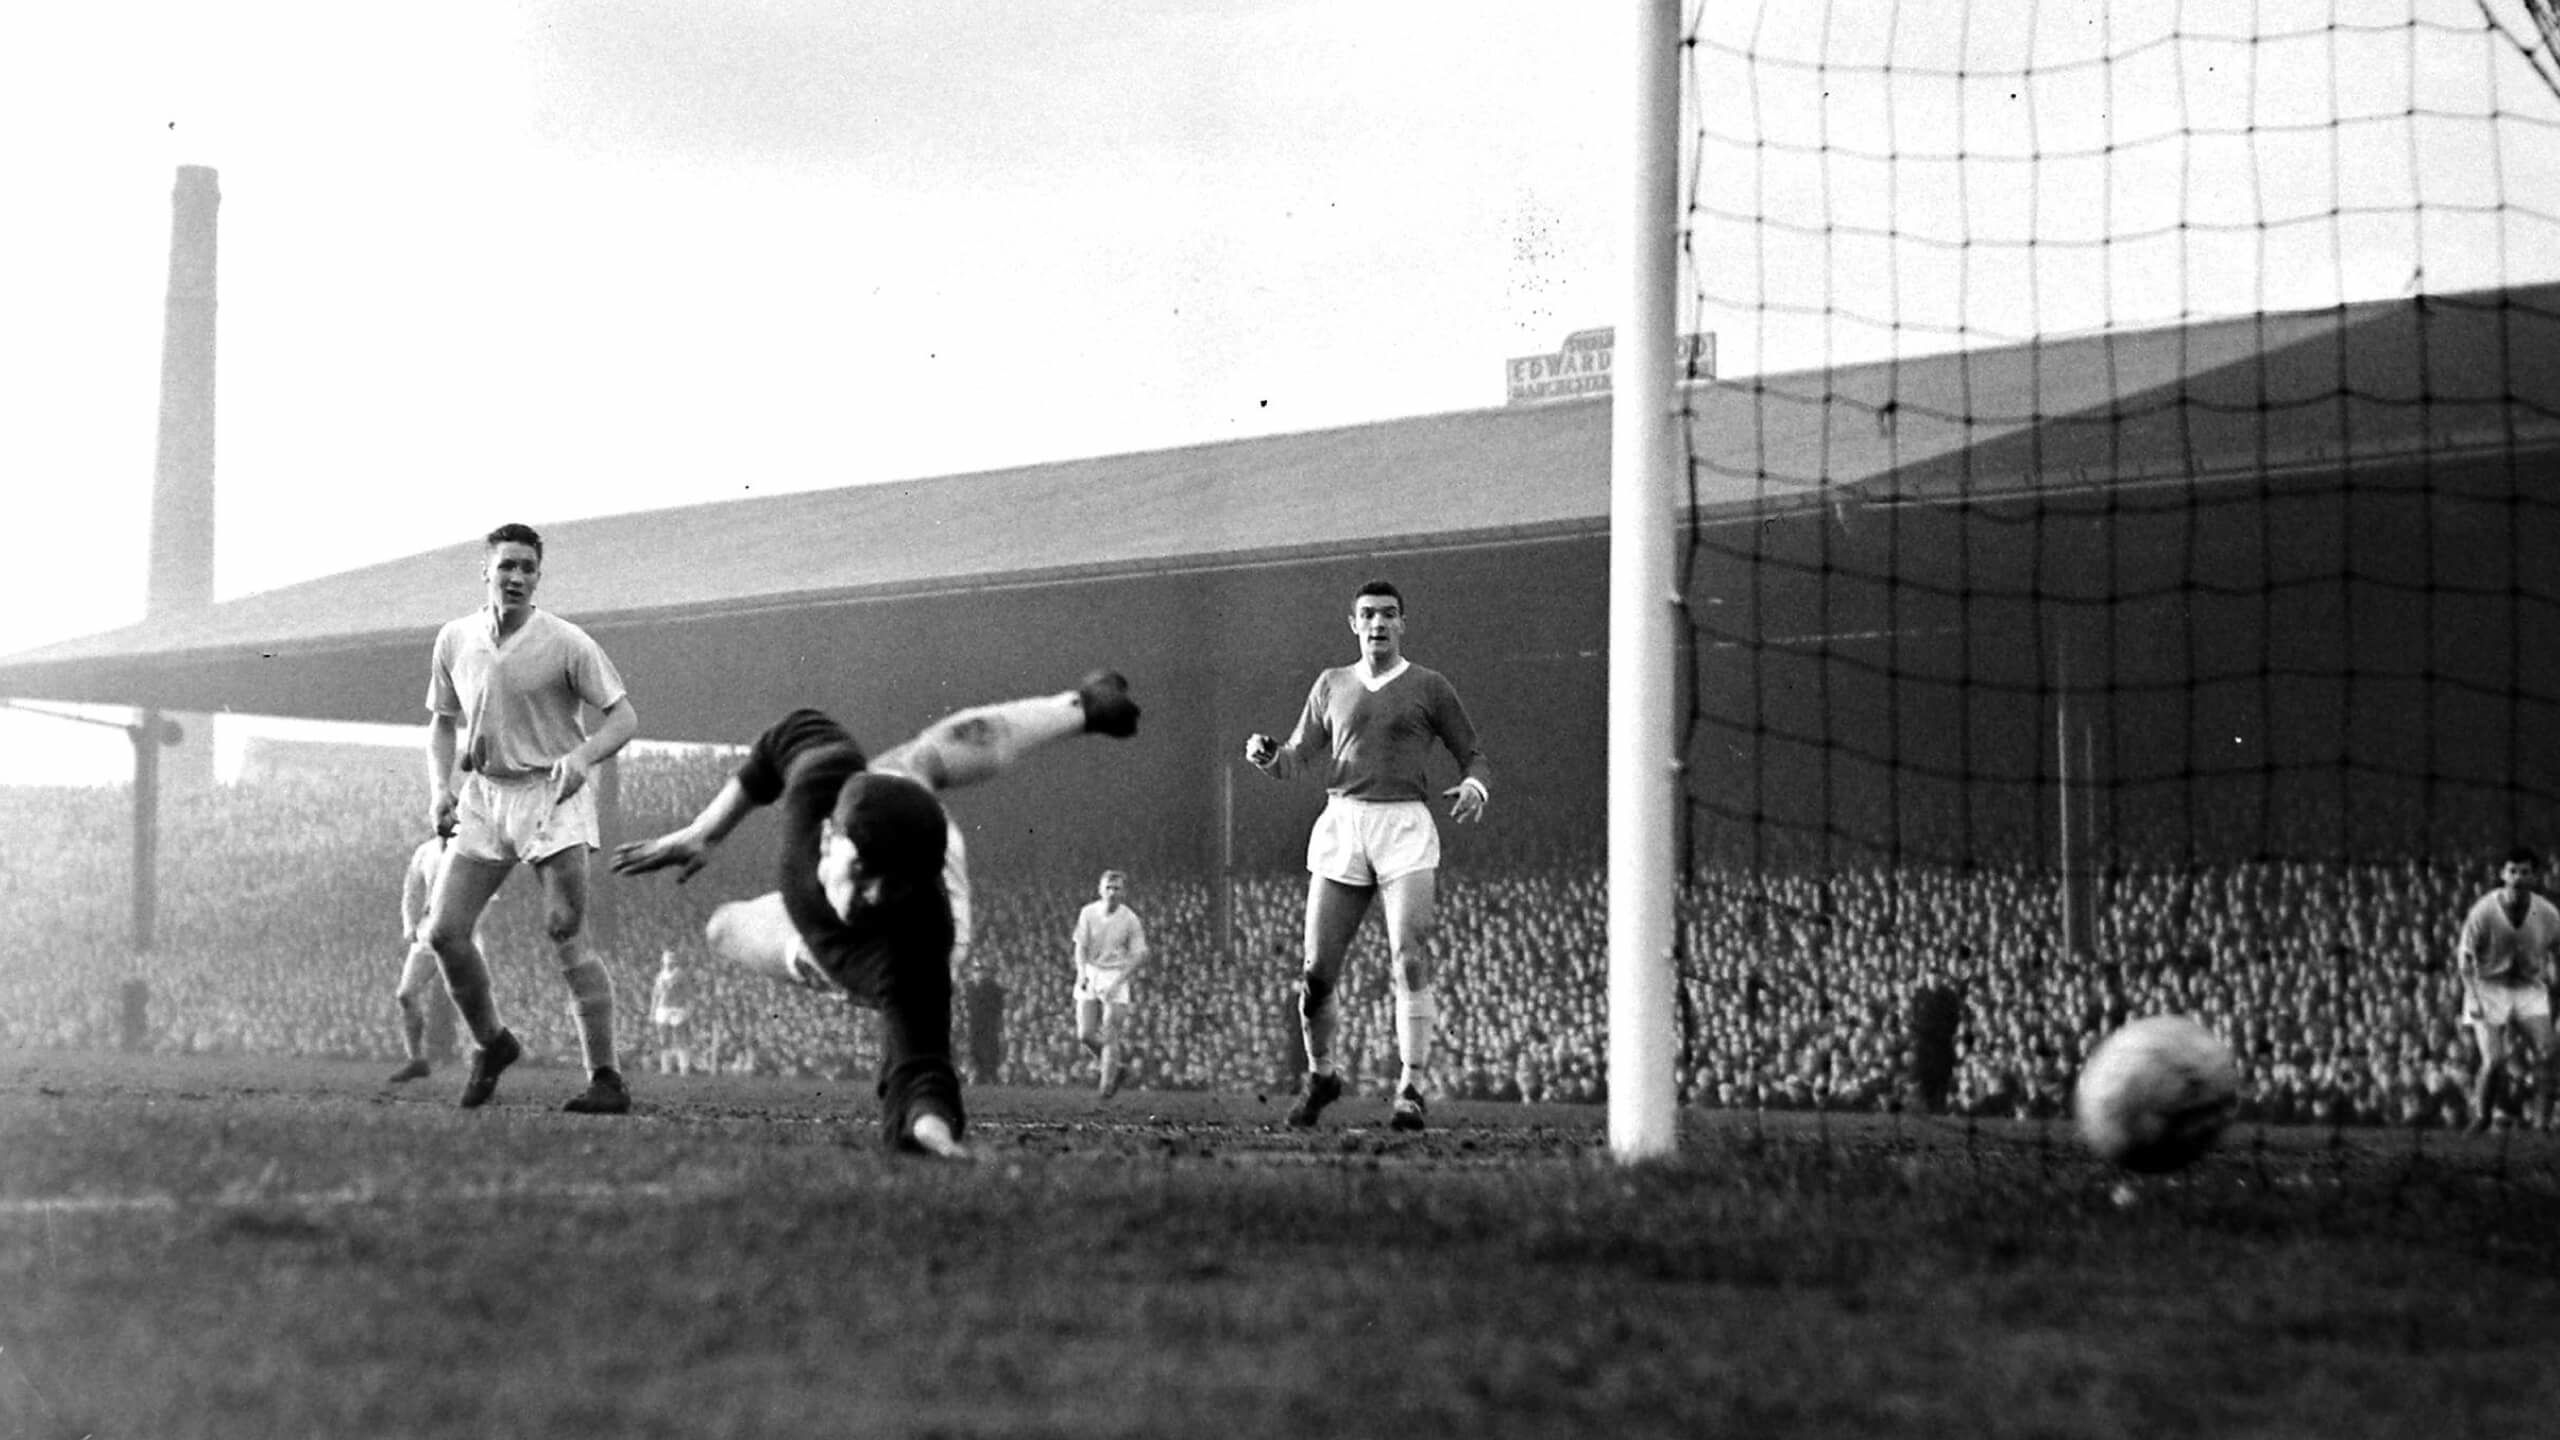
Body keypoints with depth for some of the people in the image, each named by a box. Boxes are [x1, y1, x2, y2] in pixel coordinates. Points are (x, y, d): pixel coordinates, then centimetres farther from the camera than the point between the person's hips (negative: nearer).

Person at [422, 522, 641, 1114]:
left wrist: (582, 756, -27)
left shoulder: (566, 643, -10)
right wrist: (440, 788, 1)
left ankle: (606, 1078, -9)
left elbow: (624, 715, -9)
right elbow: (443, 721, 17)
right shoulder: (454, 641, 4)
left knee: (564, 936, -13)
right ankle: (491, 1043, 21)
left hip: (553, 794, -5)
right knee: (444, 931, -3)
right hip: (483, 794, 5)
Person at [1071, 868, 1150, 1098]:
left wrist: (1118, 981, -15)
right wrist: (1082, 973, -19)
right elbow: (1081, 946, -1)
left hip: (1118, 977, -2)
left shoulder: (1131, 920, -9)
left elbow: (1140, 956, -6)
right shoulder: (1088, 913, -2)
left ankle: (1107, 1083, 2)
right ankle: (1106, 1061, 28)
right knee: (1085, 1034, -2)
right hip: (1091, 974, 2)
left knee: (1110, 1034, -9)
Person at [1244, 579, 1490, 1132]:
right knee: (1317, 972, -1)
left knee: (1410, 962, -17)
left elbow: (1475, 759, 10)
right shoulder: (1332, 685, 17)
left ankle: (1411, 1090, -15)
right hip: (1340, 823, 2)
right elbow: (1296, 760, 18)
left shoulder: (1430, 687, 9)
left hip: (1405, 827, -2)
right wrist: (1266, 754, -5)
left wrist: (1474, 788, -13)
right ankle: (1321, 1075, 22)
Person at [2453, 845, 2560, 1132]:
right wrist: (2473, 998, -16)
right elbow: (2465, 956, -8)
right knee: (2494, 1061, -15)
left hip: (2529, 990, 2)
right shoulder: (2483, 911, -17)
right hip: (2489, 989, -2)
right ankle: (2479, 1120, 10)